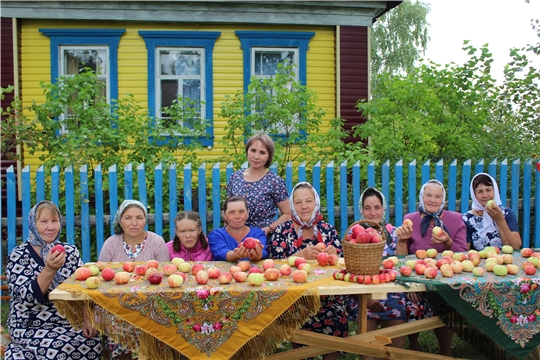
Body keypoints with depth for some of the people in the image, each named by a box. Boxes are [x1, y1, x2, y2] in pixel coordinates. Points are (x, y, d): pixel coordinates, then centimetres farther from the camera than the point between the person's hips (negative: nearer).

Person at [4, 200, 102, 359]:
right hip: (31, 328, -5)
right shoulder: (18, 255, -5)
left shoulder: (70, 251, 6)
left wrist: (88, 320, -9)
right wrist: (49, 269, -29)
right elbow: (28, 297, -16)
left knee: (95, 345, -21)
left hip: (70, 323, 5)